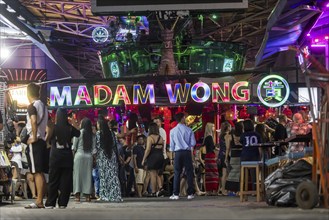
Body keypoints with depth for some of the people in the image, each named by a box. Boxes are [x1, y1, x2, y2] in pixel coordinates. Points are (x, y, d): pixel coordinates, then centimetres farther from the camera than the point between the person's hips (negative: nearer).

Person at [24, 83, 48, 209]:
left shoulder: (32, 106, -8)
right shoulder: (44, 106, 16)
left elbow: (34, 121, -26)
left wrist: (34, 137, -19)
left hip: (34, 142, -8)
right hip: (42, 141, 8)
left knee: (37, 172, -10)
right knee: (41, 173, 10)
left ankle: (39, 202, -12)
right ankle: (41, 200, 13)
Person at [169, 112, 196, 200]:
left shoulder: (173, 131, -1)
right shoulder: (189, 130, -4)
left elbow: (172, 144, 2)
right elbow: (193, 143, -2)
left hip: (178, 152, 1)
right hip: (187, 152, -1)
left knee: (177, 173, 3)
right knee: (189, 173, 5)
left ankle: (176, 194, -1)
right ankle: (190, 193, 4)